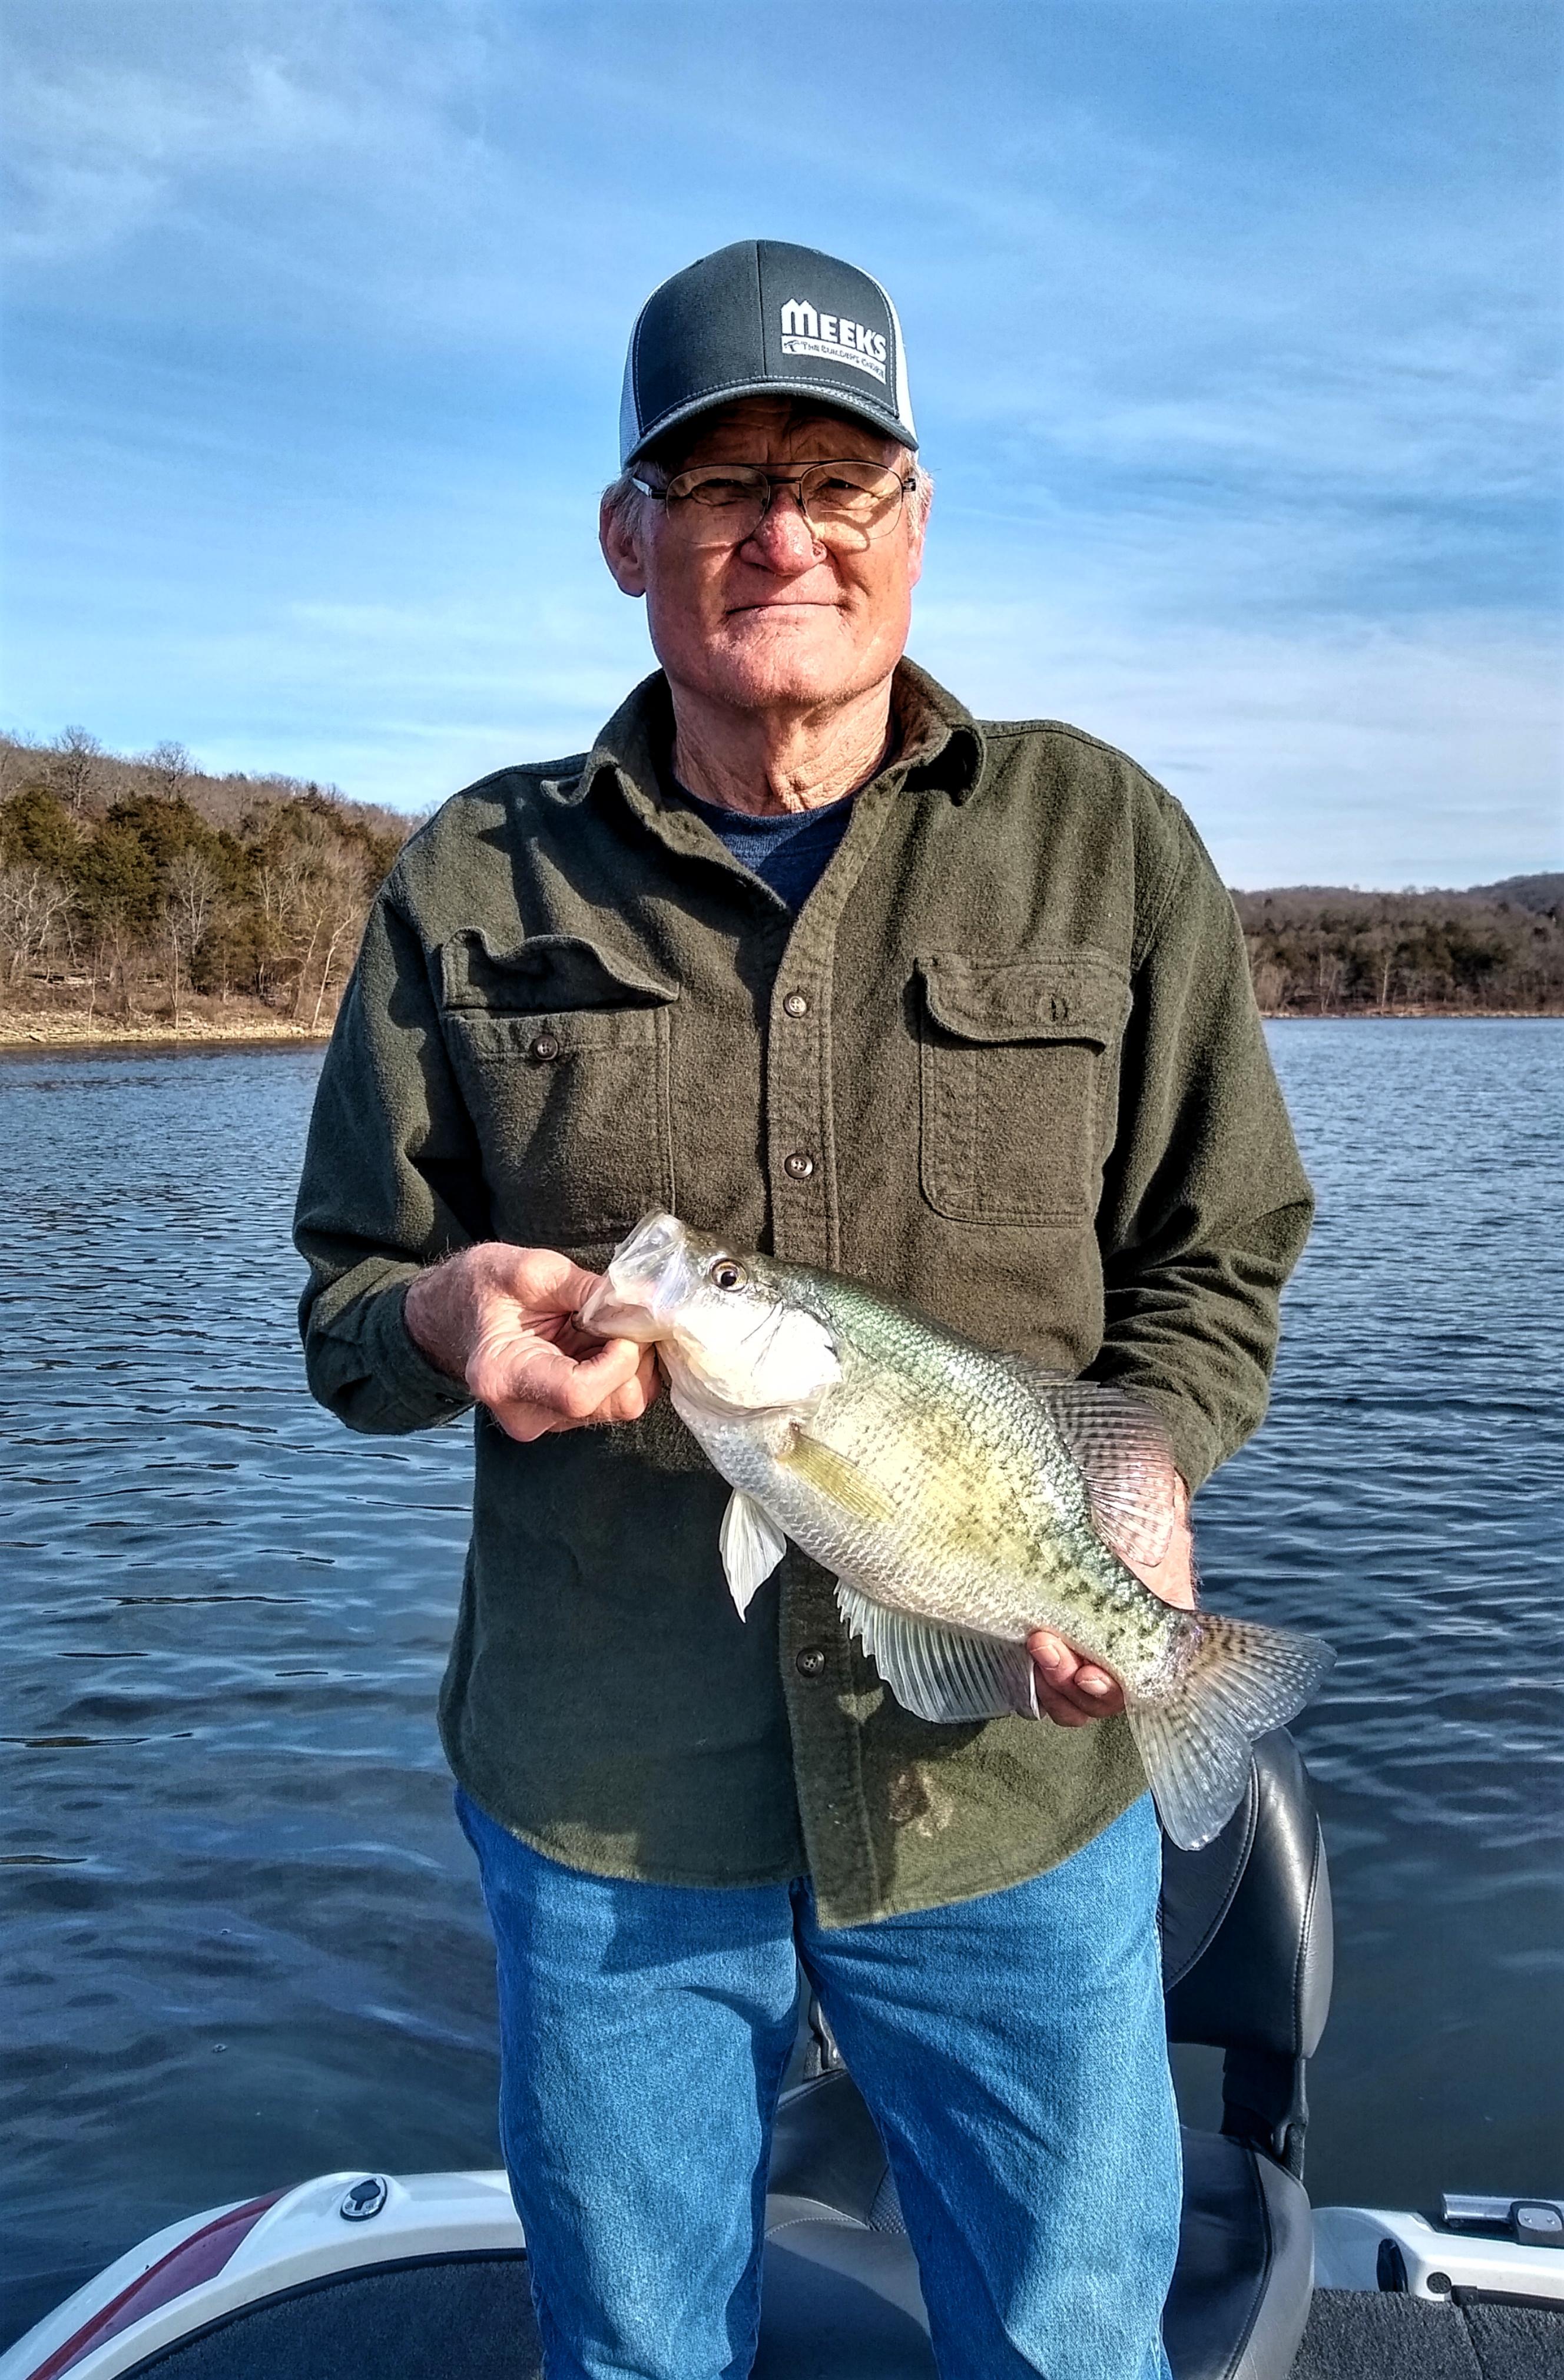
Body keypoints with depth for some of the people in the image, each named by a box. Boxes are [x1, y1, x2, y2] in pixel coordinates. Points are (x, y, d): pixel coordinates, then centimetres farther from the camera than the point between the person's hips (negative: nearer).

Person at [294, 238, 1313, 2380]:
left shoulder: (1109, 846, -1)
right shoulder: (476, 881, 0)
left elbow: (1217, 1261, 4)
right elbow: (344, 1297, 5)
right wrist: (444, 1316, -18)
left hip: (1017, 1791, 0)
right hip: (596, 1805, 1)